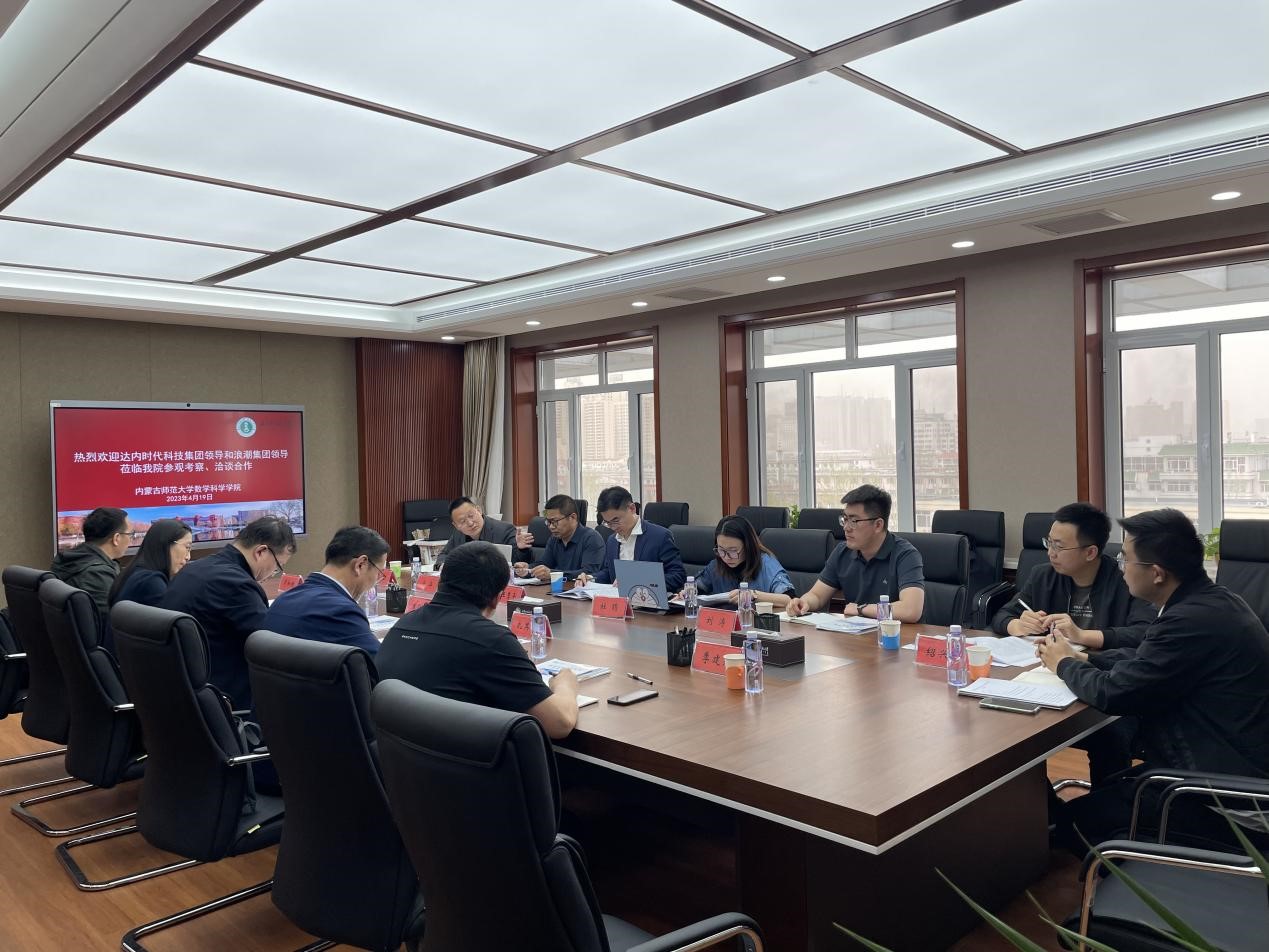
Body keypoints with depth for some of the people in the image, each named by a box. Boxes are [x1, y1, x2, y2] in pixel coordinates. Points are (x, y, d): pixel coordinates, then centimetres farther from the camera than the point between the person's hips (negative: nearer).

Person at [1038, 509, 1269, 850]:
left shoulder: (1193, 619, -28)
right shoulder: (1210, 600, 4)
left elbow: (1112, 693, -21)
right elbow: (1144, 655, 17)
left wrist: (1064, 664, -2)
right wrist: (1083, 659, 5)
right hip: (1236, 765, 10)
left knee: (1076, 819, -2)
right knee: (1104, 792, 22)